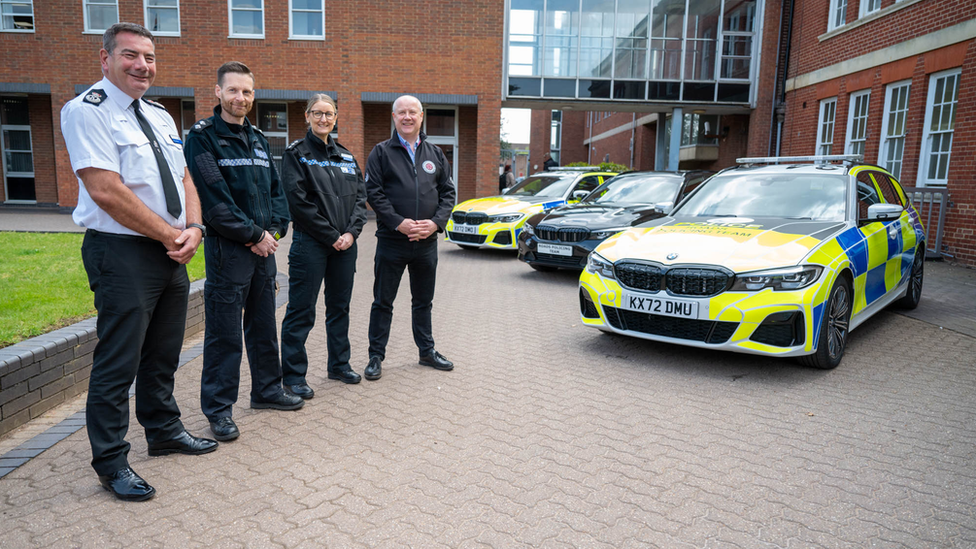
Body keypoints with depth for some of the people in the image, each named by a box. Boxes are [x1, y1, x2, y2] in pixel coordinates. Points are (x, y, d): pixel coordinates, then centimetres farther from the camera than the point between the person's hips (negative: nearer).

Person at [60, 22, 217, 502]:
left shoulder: (160, 116, 15)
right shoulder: (87, 111, -9)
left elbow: (184, 180, 13)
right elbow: (107, 192, -19)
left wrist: (193, 229, -6)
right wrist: (172, 236, -15)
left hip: (172, 253, 8)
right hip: (122, 253, -8)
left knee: (164, 355, 18)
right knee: (118, 363, 0)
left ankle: (164, 431, 35)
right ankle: (111, 463, 15)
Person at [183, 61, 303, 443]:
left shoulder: (258, 139, 15)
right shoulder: (203, 137, -6)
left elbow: (276, 191, 14)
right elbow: (214, 199, -15)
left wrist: (274, 229, -2)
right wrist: (254, 234, -14)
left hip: (264, 246, 7)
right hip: (227, 248, -7)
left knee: (264, 325, 16)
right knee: (224, 332, -1)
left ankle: (267, 390, 31)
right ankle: (218, 408, 11)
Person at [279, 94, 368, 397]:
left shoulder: (345, 155, 14)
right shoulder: (296, 153, -3)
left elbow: (360, 195, 9)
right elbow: (299, 201, -12)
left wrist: (351, 232, -6)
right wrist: (331, 236, -14)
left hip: (345, 245, 6)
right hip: (310, 243, -6)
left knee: (340, 306, 15)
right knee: (301, 311, 0)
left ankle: (339, 364, 28)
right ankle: (293, 374, 11)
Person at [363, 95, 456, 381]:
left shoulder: (435, 153, 11)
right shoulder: (381, 152, 0)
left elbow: (448, 192, 9)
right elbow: (373, 193, -7)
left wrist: (436, 222, -8)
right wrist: (399, 222, -18)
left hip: (427, 242, 4)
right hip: (391, 240, -3)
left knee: (423, 301, 16)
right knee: (383, 302, 4)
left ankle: (427, 351, 30)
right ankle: (376, 357, 15)